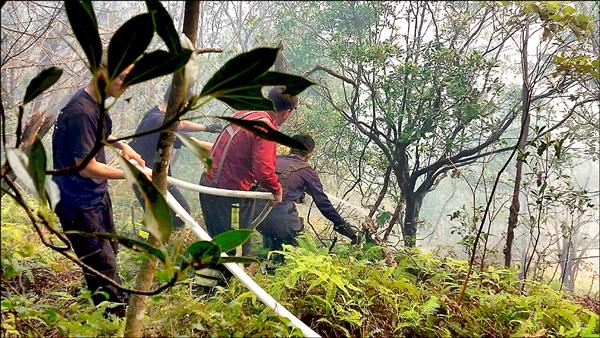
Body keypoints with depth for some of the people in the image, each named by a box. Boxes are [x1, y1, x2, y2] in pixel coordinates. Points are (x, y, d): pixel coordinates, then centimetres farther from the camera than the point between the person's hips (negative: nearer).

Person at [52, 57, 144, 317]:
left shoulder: (97, 103, 1)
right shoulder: (81, 112, -29)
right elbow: (87, 167, -28)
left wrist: (122, 145, 5)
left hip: (97, 194, 11)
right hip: (78, 204, -11)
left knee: (110, 250, 26)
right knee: (103, 264, -3)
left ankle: (117, 304, 47)